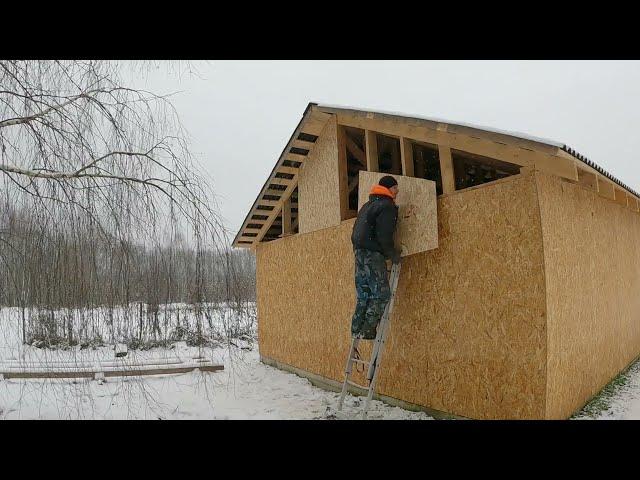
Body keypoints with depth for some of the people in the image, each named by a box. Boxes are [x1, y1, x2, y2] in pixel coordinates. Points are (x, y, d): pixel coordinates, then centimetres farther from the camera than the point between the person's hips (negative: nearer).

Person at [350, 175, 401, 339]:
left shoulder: (368, 205, 22)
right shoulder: (387, 206, -6)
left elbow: (357, 232, 22)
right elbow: (384, 236, -16)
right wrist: (393, 254, -3)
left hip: (360, 252, 9)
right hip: (373, 254, -9)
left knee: (363, 295, 11)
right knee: (382, 295, -5)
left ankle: (357, 331, 11)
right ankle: (368, 330, -9)